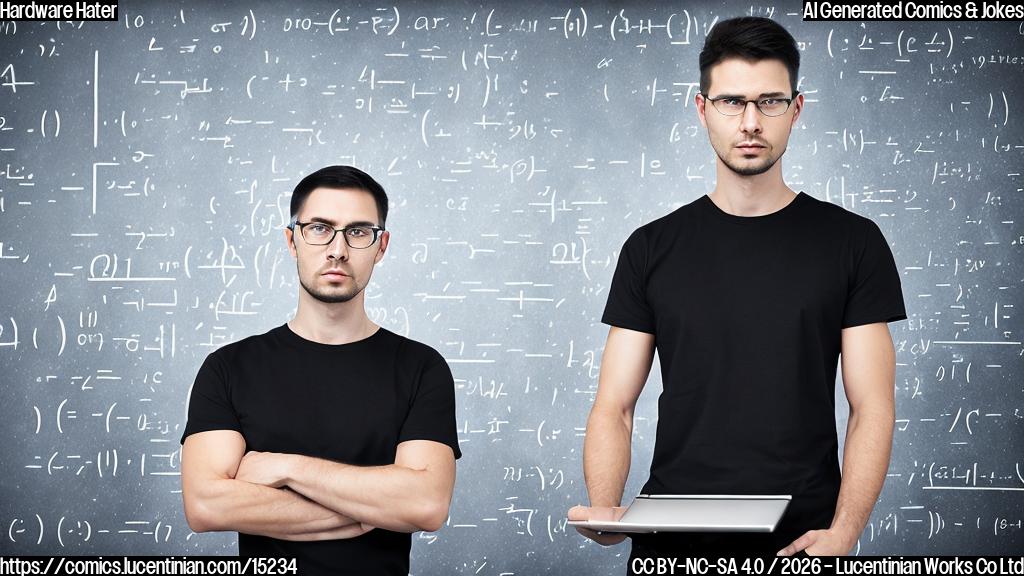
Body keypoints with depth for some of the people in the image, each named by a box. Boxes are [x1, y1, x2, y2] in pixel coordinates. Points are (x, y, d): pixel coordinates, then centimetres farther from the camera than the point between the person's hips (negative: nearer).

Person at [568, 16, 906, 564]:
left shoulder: (852, 242, 2)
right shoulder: (652, 249, 5)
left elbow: (871, 407, -2)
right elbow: (614, 407, 3)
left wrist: (843, 531, -17)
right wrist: (603, 509, -16)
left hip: (799, 543, -1)